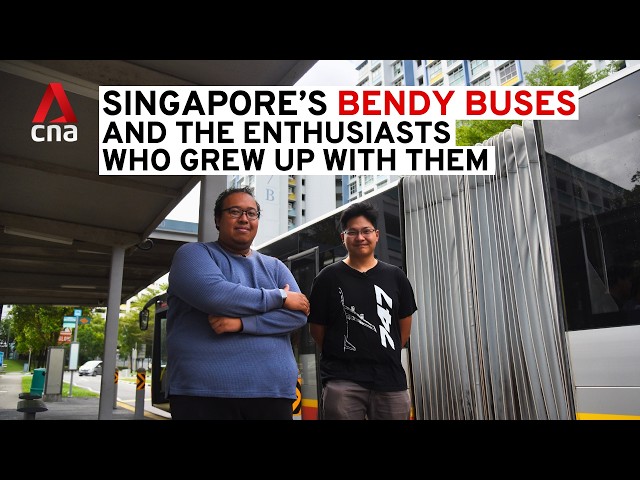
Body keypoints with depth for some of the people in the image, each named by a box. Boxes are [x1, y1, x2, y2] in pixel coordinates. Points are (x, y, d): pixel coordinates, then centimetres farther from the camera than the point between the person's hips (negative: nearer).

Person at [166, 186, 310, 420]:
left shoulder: (275, 267, 15)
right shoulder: (193, 253, 3)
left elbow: (298, 314, 0)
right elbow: (212, 295, -17)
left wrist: (242, 322, -15)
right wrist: (280, 297, -7)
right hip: (204, 391, -3)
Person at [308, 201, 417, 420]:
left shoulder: (395, 276, 8)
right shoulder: (328, 277, 1)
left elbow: (404, 325, 15)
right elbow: (316, 328, 5)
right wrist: (340, 356, 9)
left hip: (391, 380, 3)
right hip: (342, 382, -2)